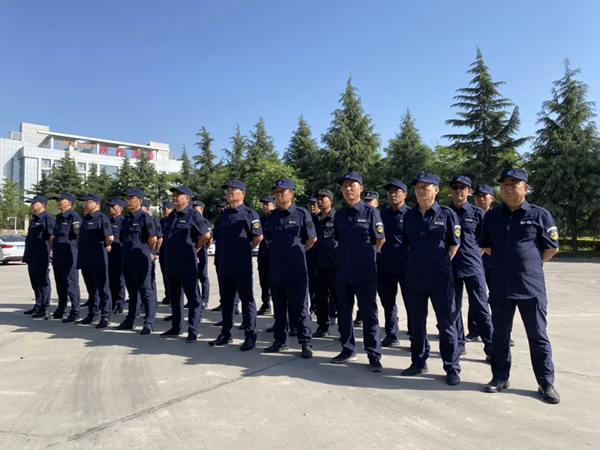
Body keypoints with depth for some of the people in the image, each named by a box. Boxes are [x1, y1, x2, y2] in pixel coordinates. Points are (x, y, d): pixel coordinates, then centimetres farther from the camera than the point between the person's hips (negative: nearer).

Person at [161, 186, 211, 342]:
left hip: (187, 264, -8)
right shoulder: (171, 216, 14)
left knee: (193, 297, 0)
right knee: (175, 297, 15)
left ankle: (193, 331, 6)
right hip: (170, 263, 8)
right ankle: (176, 327, 27)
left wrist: (194, 249, 1)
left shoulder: (193, 214, -8)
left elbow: (206, 235, -9)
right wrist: (168, 256, 17)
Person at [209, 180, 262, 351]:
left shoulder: (249, 213, -7)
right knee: (226, 301, 14)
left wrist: (246, 249, 0)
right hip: (224, 265, 7)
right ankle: (225, 334, 25)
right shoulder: (223, 215, 13)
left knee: (247, 301, 1)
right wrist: (225, 253, 14)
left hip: (242, 266, -7)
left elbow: (258, 236, -10)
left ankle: (250, 337, 9)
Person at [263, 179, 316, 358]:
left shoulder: (301, 213, -5)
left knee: (299, 308, 1)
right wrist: (280, 251, 13)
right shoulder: (272, 216, 9)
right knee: (279, 308, 13)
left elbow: (312, 238, 1)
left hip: (296, 271, -5)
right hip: (275, 270, 5)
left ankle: (306, 343, 11)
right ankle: (281, 340, 25)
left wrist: (297, 251, 8)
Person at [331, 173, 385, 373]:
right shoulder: (339, 215, 8)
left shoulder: (370, 212, -5)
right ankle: (348, 350, 26)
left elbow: (380, 239, 1)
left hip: (365, 272, -5)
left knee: (369, 314, 1)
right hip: (343, 271, 5)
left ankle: (374, 356, 11)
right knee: (343, 312, 11)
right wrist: (347, 256, 13)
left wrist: (366, 257, 6)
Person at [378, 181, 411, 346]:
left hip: (406, 266, -5)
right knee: (388, 303, 11)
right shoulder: (383, 214, 11)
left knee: (411, 303, 4)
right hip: (386, 266, 5)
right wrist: (379, 259, 11)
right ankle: (392, 336, 23)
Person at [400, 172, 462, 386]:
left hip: (440, 278, -4)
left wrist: (441, 263, -1)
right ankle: (418, 362, 28)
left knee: (446, 323, 4)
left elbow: (454, 244, 2)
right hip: (415, 276, 4)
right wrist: (419, 262, 9)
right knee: (417, 321, 13)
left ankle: (452, 368, 17)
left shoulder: (447, 214, -4)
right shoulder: (409, 216, 6)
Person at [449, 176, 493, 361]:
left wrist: (475, 254, 0)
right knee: (453, 308, 9)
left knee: (480, 308, 0)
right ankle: (459, 343, 22)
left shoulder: (478, 213, 1)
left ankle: (491, 347, 9)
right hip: (450, 267, 2)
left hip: (474, 267, -2)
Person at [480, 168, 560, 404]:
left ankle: (546, 383, 21)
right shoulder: (491, 216, 6)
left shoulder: (540, 214, -3)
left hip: (531, 285, -3)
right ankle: (500, 377, 26)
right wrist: (505, 262, 11)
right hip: (500, 286, 3)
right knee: (500, 334, 12)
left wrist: (531, 264, 6)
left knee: (538, 336, 7)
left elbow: (552, 247, 4)